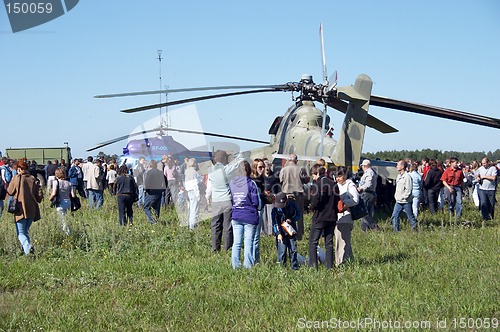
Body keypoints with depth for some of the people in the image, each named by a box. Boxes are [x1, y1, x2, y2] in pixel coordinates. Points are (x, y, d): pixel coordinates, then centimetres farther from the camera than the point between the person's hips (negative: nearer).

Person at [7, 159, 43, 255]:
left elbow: (9, 192, 2)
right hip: (32, 210, 4)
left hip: (20, 210, -4)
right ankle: (25, 250, 16)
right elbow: (40, 195, 1)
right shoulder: (34, 179, 3)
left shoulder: (16, 178, -7)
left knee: (20, 233, -1)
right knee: (26, 231, 20)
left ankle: (28, 247, -26)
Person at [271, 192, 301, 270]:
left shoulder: (292, 204, -5)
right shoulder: (275, 209, -10)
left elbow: (298, 213, 6)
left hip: (291, 231, 2)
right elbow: (275, 222, -8)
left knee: (293, 250, 6)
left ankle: (294, 266, 15)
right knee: (282, 251, -4)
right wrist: (278, 233, -17)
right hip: (281, 233, -2)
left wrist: (292, 220, -12)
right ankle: (282, 267, 5)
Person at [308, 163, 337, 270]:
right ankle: (329, 266, 10)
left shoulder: (316, 185, -12)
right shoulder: (333, 184, 5)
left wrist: (312, 207, 4)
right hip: (332, 217, 6)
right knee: (329, 243, 11)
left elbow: (315, 202, -16)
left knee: (313, 242, 2)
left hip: (319, 217, -5)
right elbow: (337, 201, 8)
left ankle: (313, 266, -5)